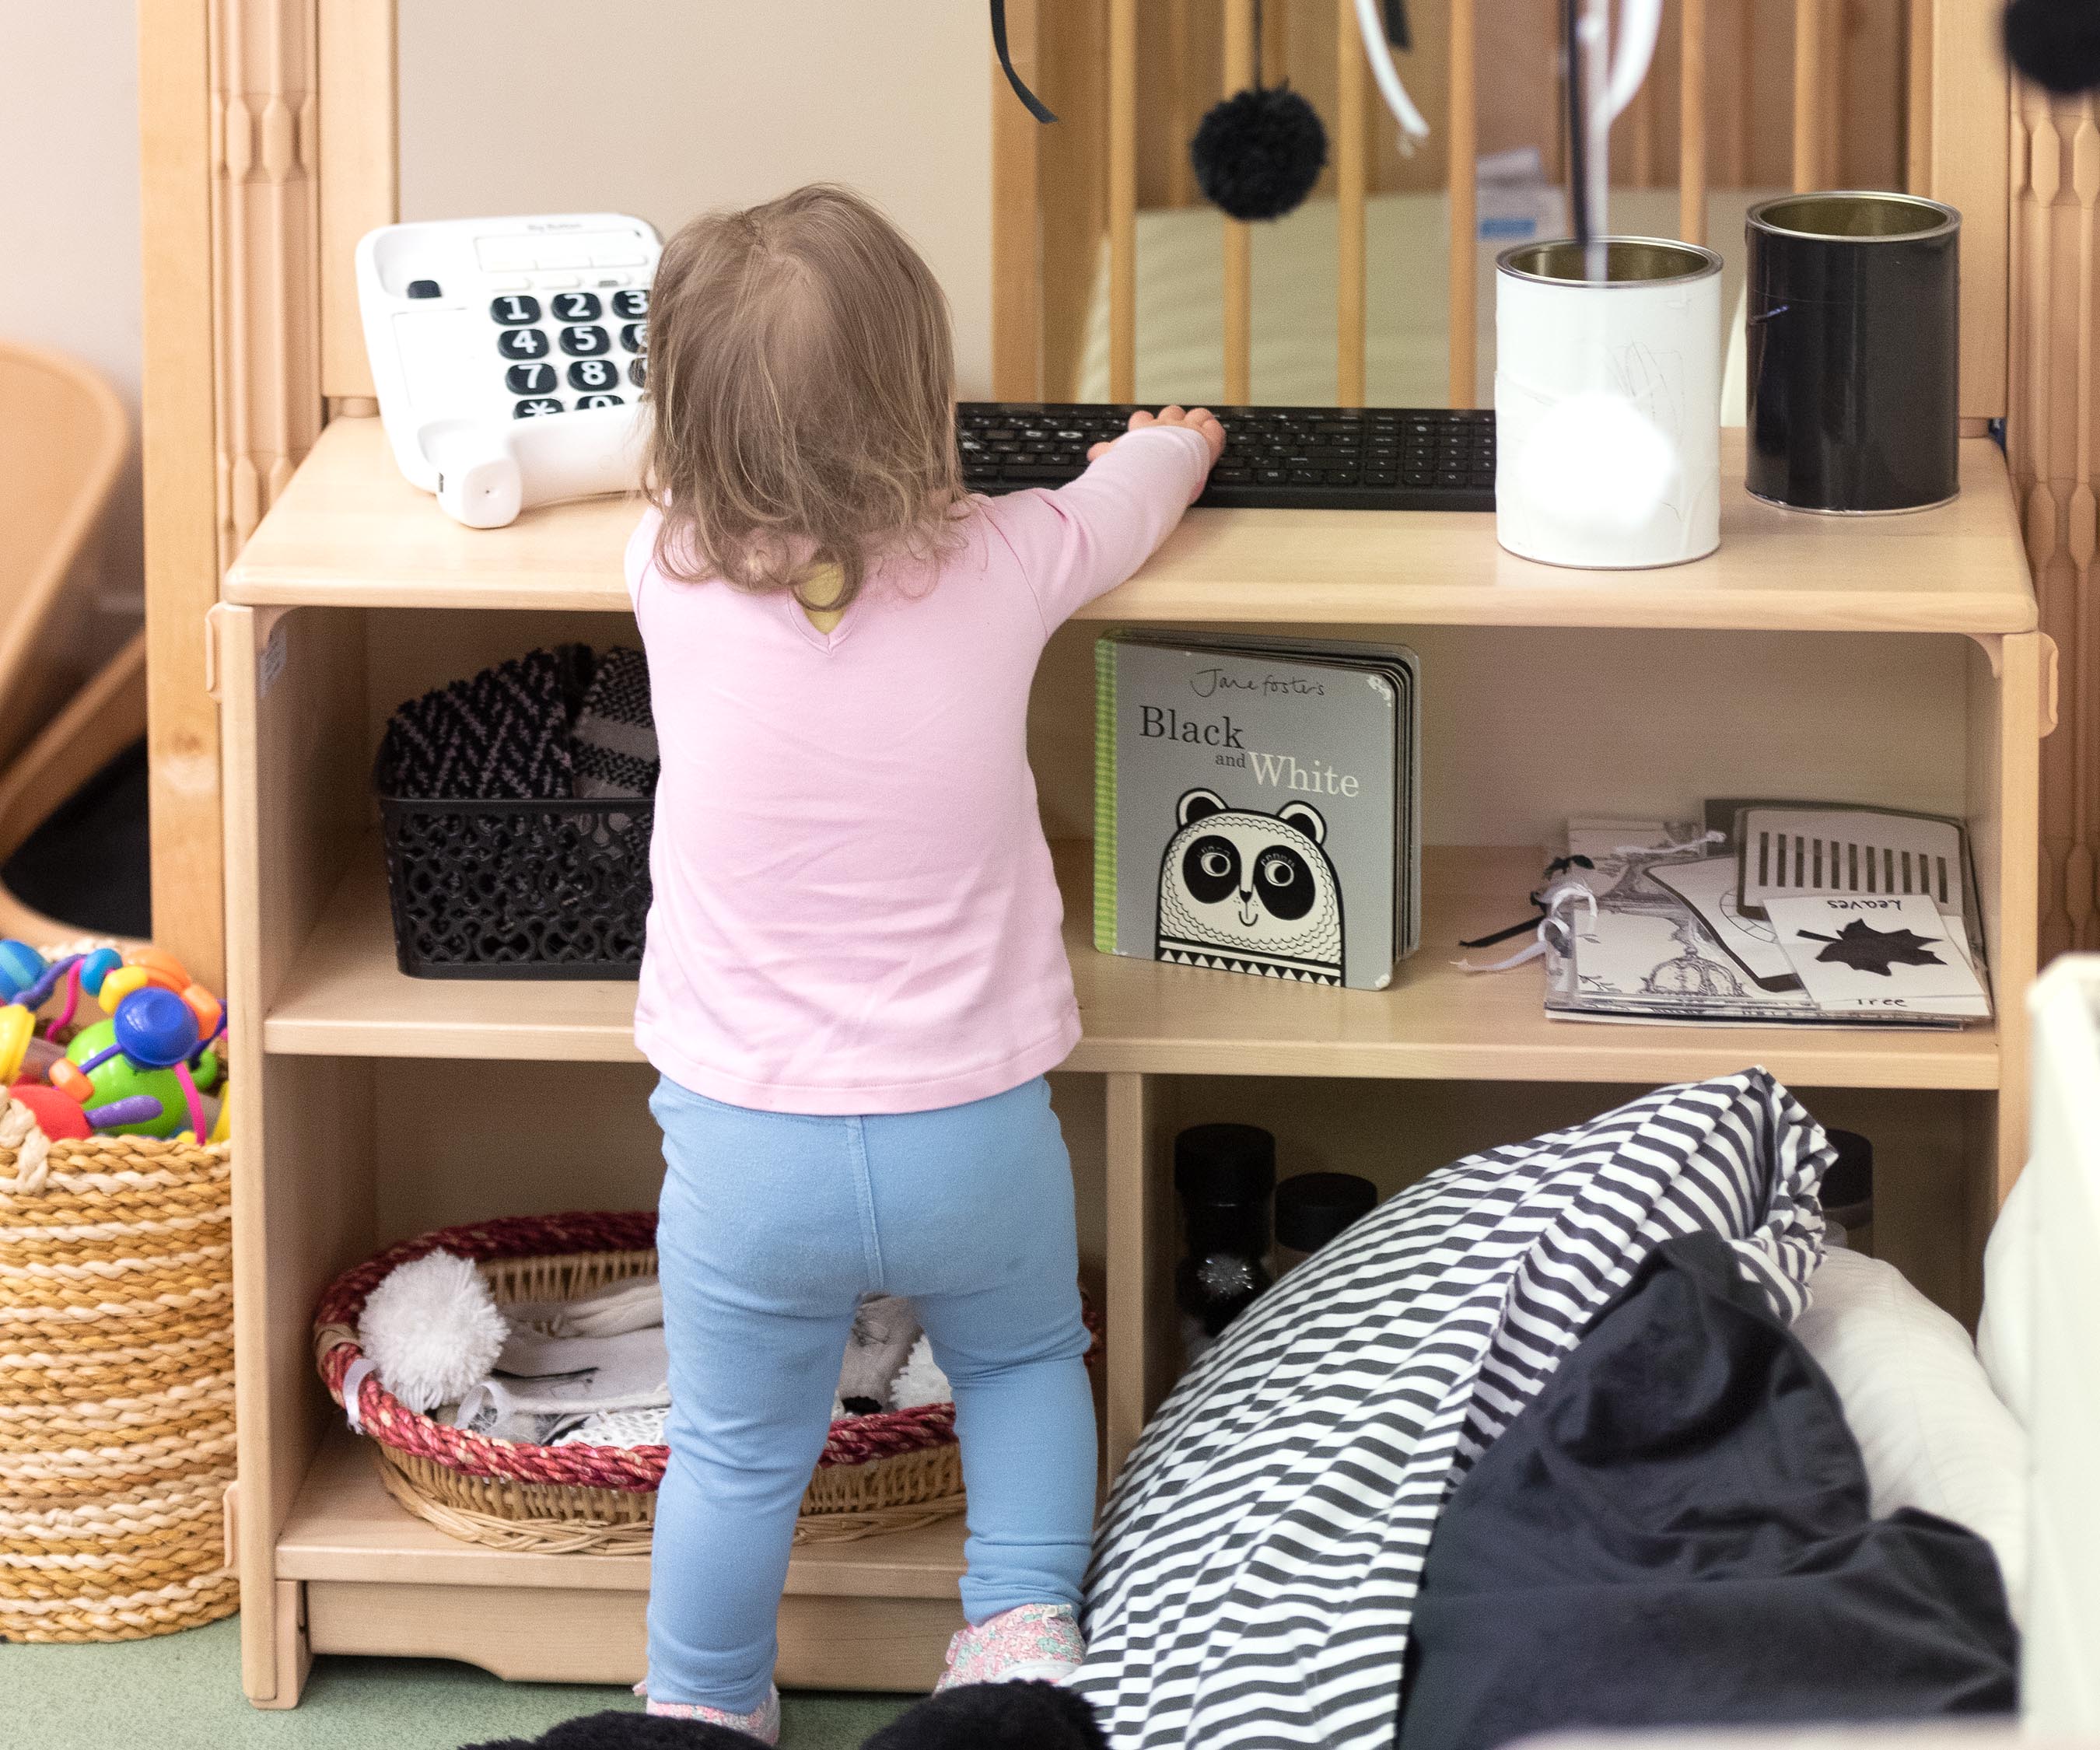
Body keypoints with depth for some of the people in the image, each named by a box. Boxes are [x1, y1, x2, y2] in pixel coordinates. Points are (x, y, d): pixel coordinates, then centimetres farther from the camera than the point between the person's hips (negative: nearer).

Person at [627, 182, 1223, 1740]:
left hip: (746, 1143, 0)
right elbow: (1127, 499, 14)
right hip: (973, 1129, 1)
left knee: (739, 1449, 17)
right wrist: (1178, 441, 39)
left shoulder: (676, 574, -11)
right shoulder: (1000, 568, -11)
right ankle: (1023, 1624, 18)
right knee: (1024, 1362, 29)